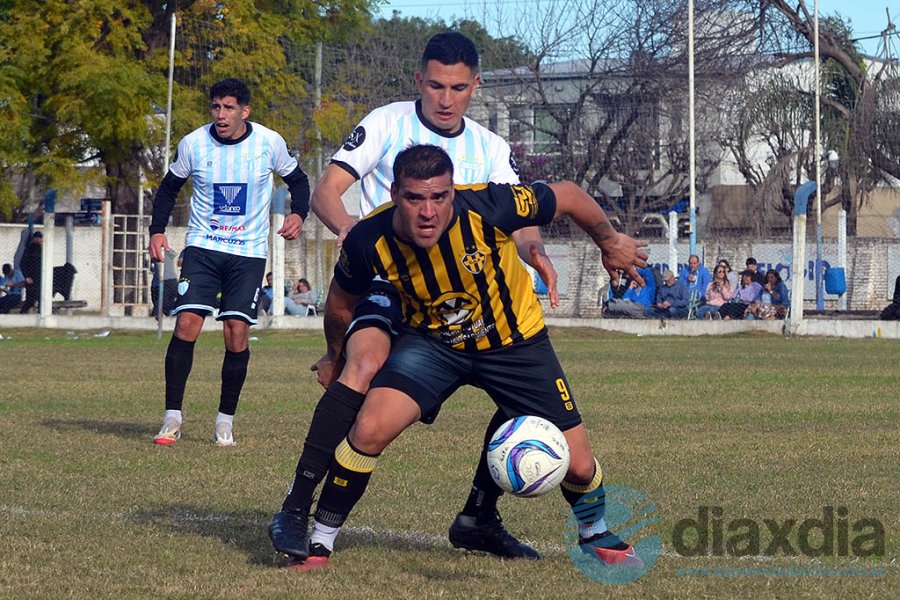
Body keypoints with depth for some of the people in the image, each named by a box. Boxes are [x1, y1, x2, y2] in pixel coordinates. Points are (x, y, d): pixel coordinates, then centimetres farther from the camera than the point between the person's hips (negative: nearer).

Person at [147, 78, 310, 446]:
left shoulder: (269, 143, -6)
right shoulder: (193, 144, -4)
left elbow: (297, 180, 10)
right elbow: (169, 188, 11)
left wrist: (298, 214, -9)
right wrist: (157, 230, -1)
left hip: (249, 253, 0)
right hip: (202, 247, 0)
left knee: (237, 334, -7)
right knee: (186, 325, -12)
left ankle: (225, 421, 8)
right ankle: (172, 419, -4)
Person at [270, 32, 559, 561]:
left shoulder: (492, 149, 9)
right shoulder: (387, 124, -2)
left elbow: (519, 218, -1)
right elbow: (326, 191, -9)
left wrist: (534, 250, -26)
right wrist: (347, 226, -32)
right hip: (384, 279, -5)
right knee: (366, 364, -34)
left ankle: (478, 518, 11)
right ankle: (295, 509, -32)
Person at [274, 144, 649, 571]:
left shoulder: (487, 208, -32)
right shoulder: (369, 241, -25)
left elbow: (570, 196, -13)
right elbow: (341, 304, -1)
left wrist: (610, 243, 3)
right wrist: (336, 358, 15)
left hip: (515, 340, 0)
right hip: (431, 341, 0)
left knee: (577, 466, 0)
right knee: (370, 429, -24)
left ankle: (597, 537, 35)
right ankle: (318, 547, -5)